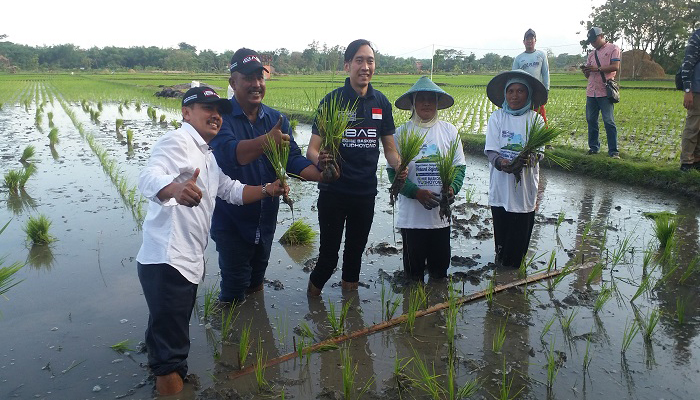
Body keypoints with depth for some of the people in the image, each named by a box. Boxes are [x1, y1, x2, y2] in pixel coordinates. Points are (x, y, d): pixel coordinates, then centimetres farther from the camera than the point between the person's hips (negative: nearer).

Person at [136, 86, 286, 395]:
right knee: (169, 353, -7)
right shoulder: (178, 141, -11)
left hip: (190, 263, 10)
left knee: (173, 339, 25)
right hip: (166, 262, -10)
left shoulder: (208, 157, 22)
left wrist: (268, 190, 13)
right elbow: (148, 177, -29)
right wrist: (174, 188, -52)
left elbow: (232, 191, 30)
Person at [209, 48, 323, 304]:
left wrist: (320, 174, -26)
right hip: (231, 219, -5)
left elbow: (293, 160, -6)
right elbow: (228, 153, -34)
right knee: (234, 290, 4)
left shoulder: (276, 119, 1)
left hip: (265, 218, 6)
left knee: (256, 280, 26)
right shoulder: (221, 116, -16)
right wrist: (266, 140, -52)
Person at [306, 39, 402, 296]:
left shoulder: (381, 103, 3)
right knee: (329, 255, 1)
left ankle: (350, 291, 41)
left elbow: (389, 148, 8)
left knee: (356, 252, 20)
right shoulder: (333, 100, -9)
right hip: (334, 191, -4)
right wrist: (319, 159, -36)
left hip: (366, 192, 4)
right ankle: (313, 294, 27)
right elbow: (312, 149, -12)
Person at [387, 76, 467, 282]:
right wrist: (417, 192, -19)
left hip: (441, 212, 2)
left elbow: (460, 166, 4)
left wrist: (452, 188, -15)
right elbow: (393, 170, -6)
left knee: (440, 267, 12)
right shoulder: (402, 132, -3)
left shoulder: (449, 130, 4)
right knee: (413, 268, 9)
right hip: (411, 213, -2)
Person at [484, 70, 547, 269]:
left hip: (525, 185, 0)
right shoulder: (496, 117, 3)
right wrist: (501, 162, -26)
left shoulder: (535, 119, 2)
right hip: (500, 185, 0)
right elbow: (491, 150, -4)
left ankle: (512, 265, 23)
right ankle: (501, 264, 26)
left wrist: (525, 160, -29)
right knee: (501, 228, 7)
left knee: (522, 228, 4)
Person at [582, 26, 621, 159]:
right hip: (591, 92, 6)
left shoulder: (613, 49, 3)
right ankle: (593, 147, 16)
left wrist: (597, 68, -16)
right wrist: (585, 71, -2)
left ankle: (613, 150, -5)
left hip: (605, 93, -6)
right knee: (591, 120, 7)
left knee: (609, 121, -7)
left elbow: (615, 67, -10)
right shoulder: (591, 54, 20)